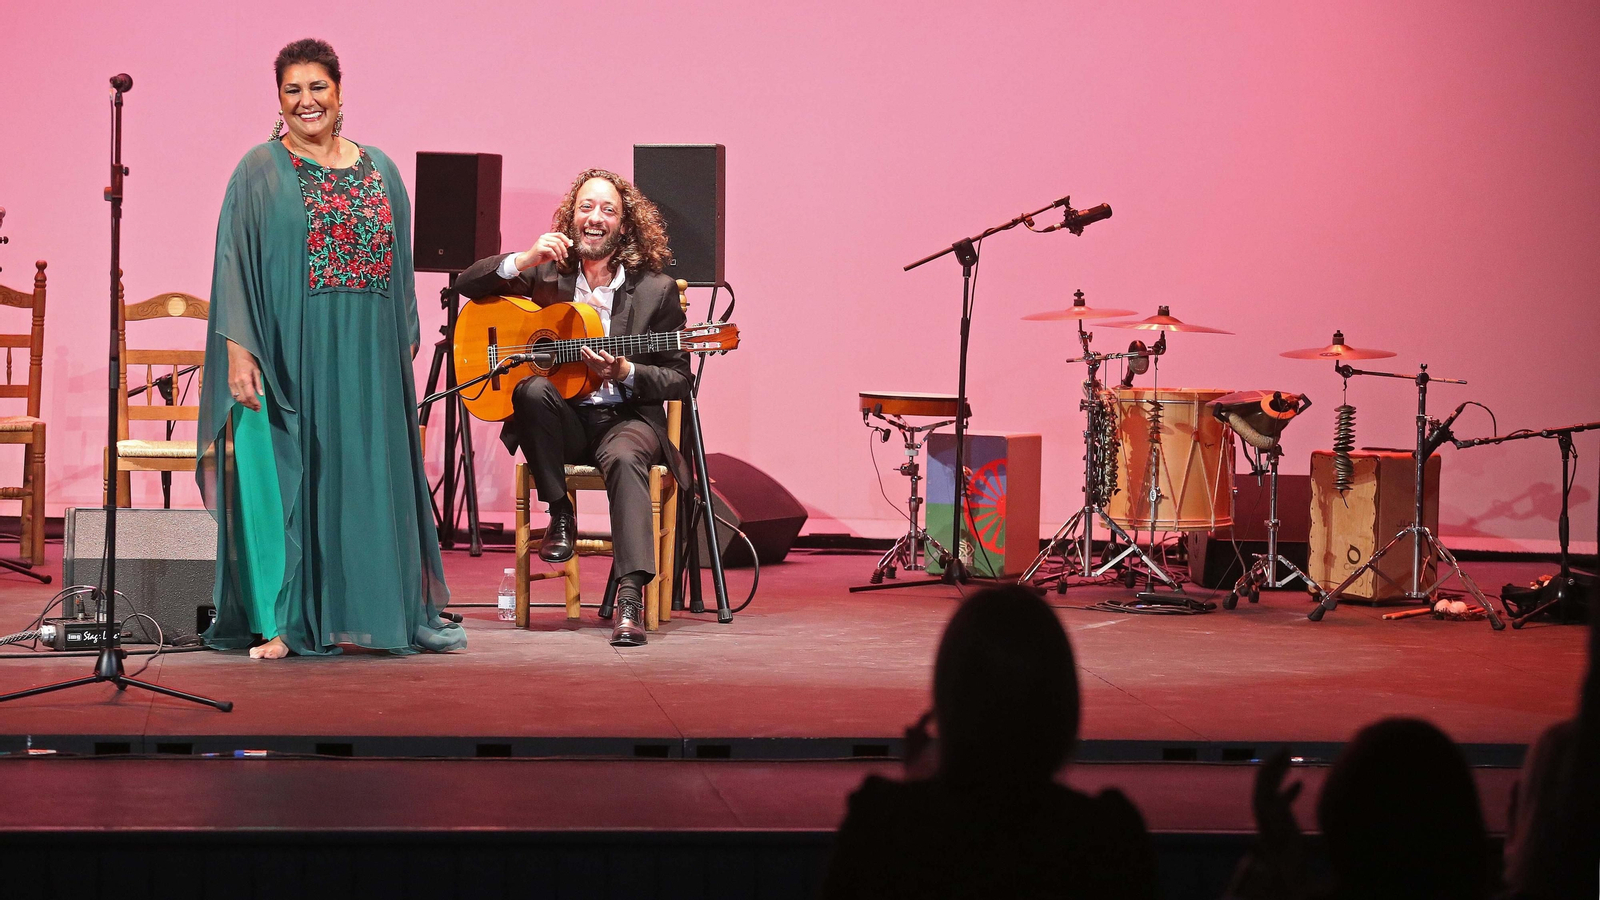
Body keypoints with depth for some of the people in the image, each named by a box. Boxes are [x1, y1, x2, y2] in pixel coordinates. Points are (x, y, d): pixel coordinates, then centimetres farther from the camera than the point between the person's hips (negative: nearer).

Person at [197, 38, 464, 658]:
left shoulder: (380, 171, 14)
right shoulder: (260, 172, 3)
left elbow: (399, 263, 16)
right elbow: (234, 262, -2)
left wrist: (407, 340, 9)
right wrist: (237, 348, -12)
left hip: (366, 359, 4)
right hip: (287, 355, -3)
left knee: (365, 475, 3)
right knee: (284, 477, -4)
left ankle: (358, 614, 11)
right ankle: (280, 623, 0)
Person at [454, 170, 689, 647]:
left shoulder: (655, 289, 1)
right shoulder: (547, 274, 8)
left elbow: (678, 380, 1)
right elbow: (468, 284, 5)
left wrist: (625, 373, -19)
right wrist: (525, 260, -11)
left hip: (627, 416, -2)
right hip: (564, 420, 2)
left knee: (625, 458, -36)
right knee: (533, 389, -31)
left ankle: (631, 595, -49)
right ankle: (560, 516, -14)